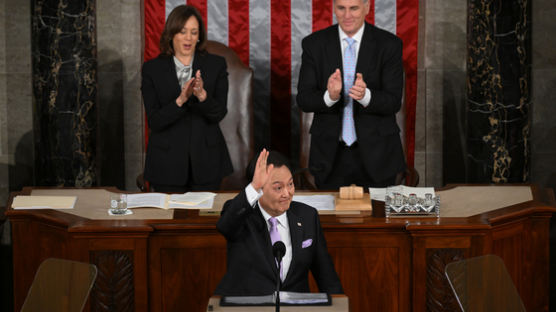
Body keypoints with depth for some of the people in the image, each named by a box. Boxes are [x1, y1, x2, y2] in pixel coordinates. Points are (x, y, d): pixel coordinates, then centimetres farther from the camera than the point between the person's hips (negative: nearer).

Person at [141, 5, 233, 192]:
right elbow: (154, 122, -8)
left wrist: (202, 95, -26)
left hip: (206, 161, 1)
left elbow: (219, 114, -6)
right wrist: (180, 100, -24)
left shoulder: (216, 65, 2)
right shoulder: (152, 69, 0)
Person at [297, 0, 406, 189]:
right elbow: (303, 100, -4)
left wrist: (365, 95, -30)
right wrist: (330, 96, -25)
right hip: (330, 154, 1)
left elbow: (393, 102, -9)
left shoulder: (389, 44, -5)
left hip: (375, 153, -1)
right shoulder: (314, 44, -1)